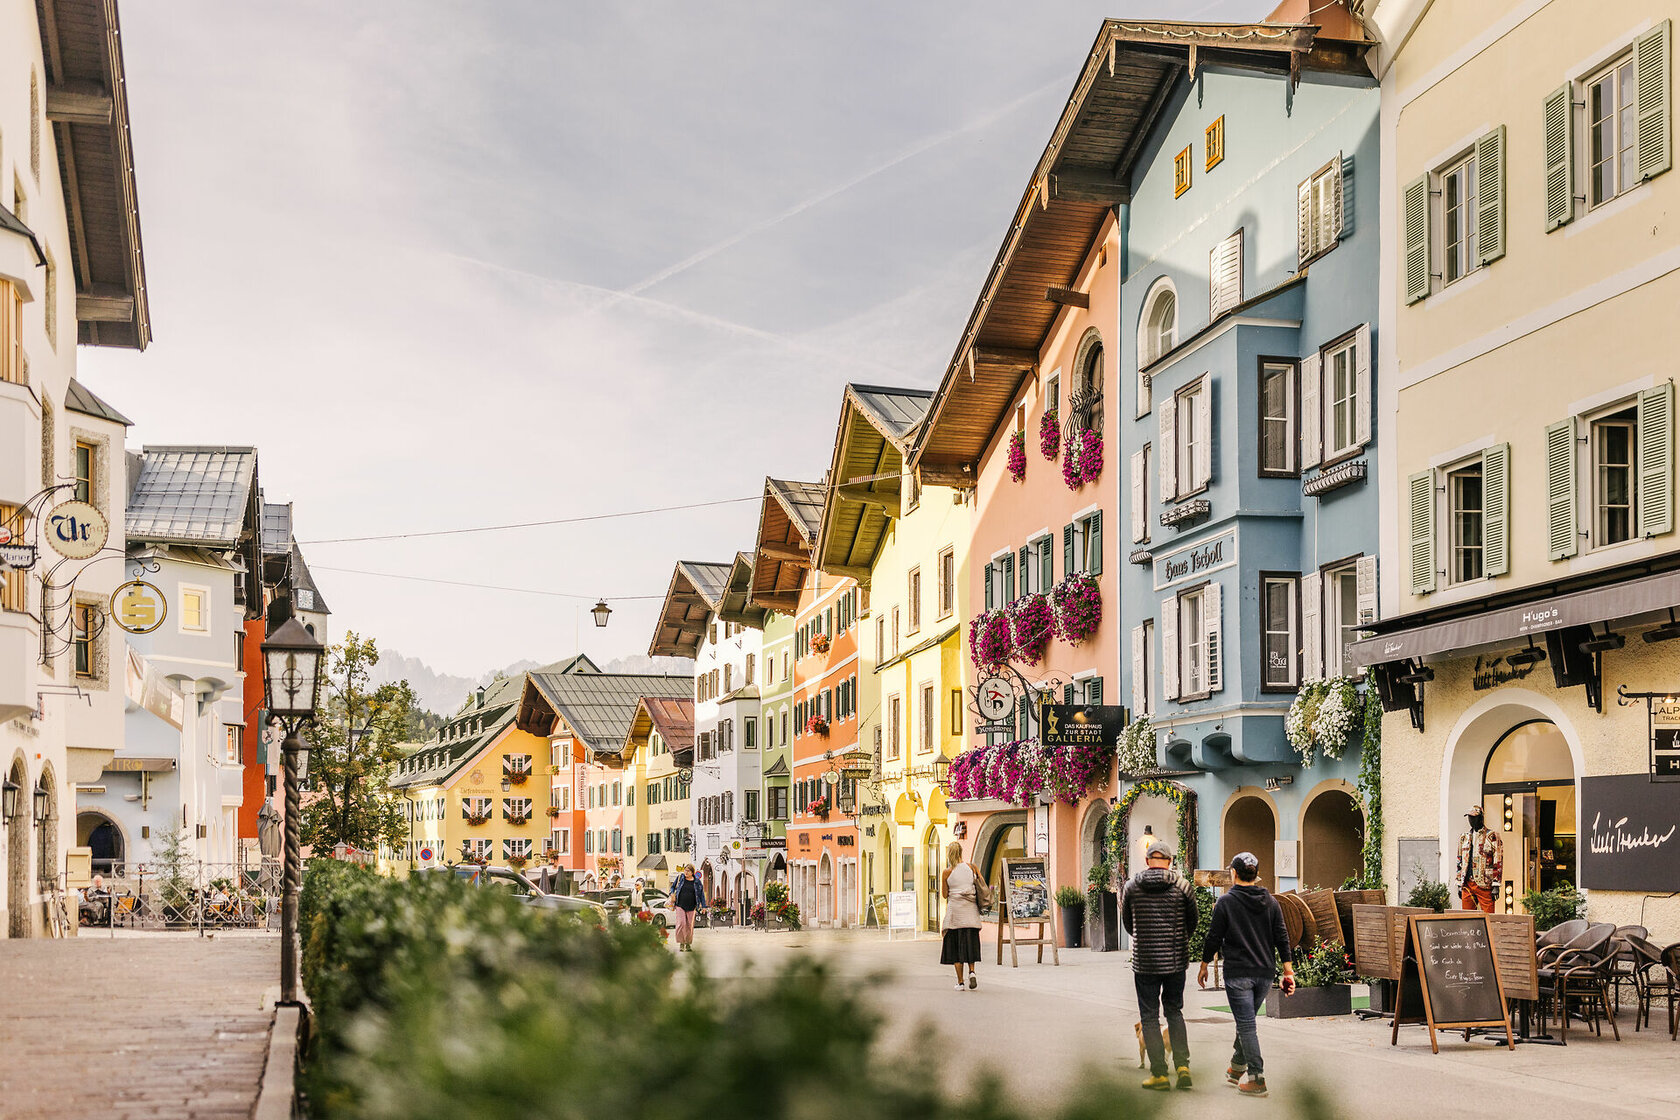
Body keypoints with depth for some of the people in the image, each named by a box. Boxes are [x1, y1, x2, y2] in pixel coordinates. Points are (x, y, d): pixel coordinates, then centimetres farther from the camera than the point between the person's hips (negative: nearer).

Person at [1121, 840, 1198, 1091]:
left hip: (1144, 962, -1)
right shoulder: (1182, 886, -3)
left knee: (1149, 1016, 8)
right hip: (1176, 960, 1)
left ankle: (1159, 1073, 5)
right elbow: (1192, 922, 8)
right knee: (1174, 1011, 17)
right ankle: (1183, 1064, 3)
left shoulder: (1132, 886, -1)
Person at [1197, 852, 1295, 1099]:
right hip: (1264, 974, 5)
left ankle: (1256, 1078, -6)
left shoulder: (1226, 902, -8)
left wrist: (1204, 965, 6)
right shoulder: (1270, 902, 6)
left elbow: (1213, 937, -6)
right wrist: (1288, 972, 7)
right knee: (1247, 1021, 20)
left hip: (1237, 974, -5)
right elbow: (1282, 937, 5)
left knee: (1246, 1025, -3)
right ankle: (1237, 1068, 30)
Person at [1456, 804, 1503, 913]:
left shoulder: (1491, 836, -2)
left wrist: (1496, 885, -11)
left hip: (1484, 884, -5)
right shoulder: (1464, 838, 16)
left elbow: (1498, 862, -5)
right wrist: (1459, 884, 15)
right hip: (1467, 884, 5)